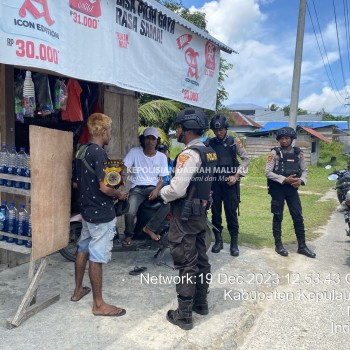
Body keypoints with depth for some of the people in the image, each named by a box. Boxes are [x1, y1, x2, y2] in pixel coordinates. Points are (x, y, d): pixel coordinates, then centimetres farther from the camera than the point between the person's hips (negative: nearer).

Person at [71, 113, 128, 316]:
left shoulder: (82, 151, 7)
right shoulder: (99, 153, -20)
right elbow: (104, 187, -24)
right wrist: (120, 194, -8)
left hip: (87, 209, 9)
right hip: (101, 213, -9)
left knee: (83, 249, 19)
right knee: (97, 257, -1)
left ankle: (78, 290, 35)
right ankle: (99, 304, 10)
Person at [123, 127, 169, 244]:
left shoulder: (162, 157, 4)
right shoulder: (134, 151, -1)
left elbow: (162, 178, 4)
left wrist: (156, 190, -16)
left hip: (153, 187, 2)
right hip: (137, 188, -2)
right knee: (130, 212, -28)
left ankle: (150, 228, -11)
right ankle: (129, 234, 7)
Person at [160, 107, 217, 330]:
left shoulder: (189, 154, -20)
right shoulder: (209, 153, 8)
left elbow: (177, 189, -25)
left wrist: (162, 193, -5)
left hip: (185, 215, -9)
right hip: (201, 211, 9)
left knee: (186, 264, 0)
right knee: (201, 259, 17)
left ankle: (184, 315, 13)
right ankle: (201, 303, 33)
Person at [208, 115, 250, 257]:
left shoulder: (235, 141, 1)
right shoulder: (209, 143, 4)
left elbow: (246, 159, 2)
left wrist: (236, 175, -6)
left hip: (230, 182, -2)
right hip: (214, 182, 2)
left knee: (231, 212, 0)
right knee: (215, 211, 7)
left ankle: (234, 243, 10)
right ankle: (218, 240, 20)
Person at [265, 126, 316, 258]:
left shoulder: (298, 153, 4)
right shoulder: (274, 153, -7)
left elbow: (304, 170, 11)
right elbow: (268, 172, -12)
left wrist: (301, 180, -10)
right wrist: (285, 179, -19)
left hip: (292, 188, 4)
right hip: (277, 189, -3)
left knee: (298, 217, 6)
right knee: (278, 217, 5)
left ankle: (302, 246, 18)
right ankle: (278, 245, 17)